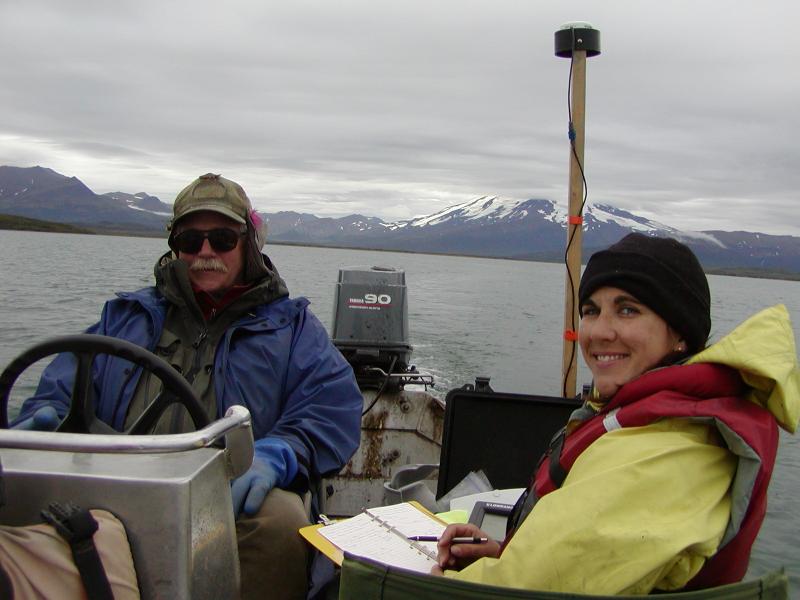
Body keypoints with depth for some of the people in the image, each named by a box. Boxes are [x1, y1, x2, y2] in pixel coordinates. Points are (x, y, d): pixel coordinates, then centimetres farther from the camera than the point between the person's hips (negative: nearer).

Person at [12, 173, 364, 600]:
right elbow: (62, 387, 18)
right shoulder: (125, 316, 27)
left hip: (233, 497, -1)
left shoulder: (289, 324, 19)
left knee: (280, 523, -36)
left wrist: (275, 454, -18)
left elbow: (334, 405, 3)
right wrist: (40, 420, -8)